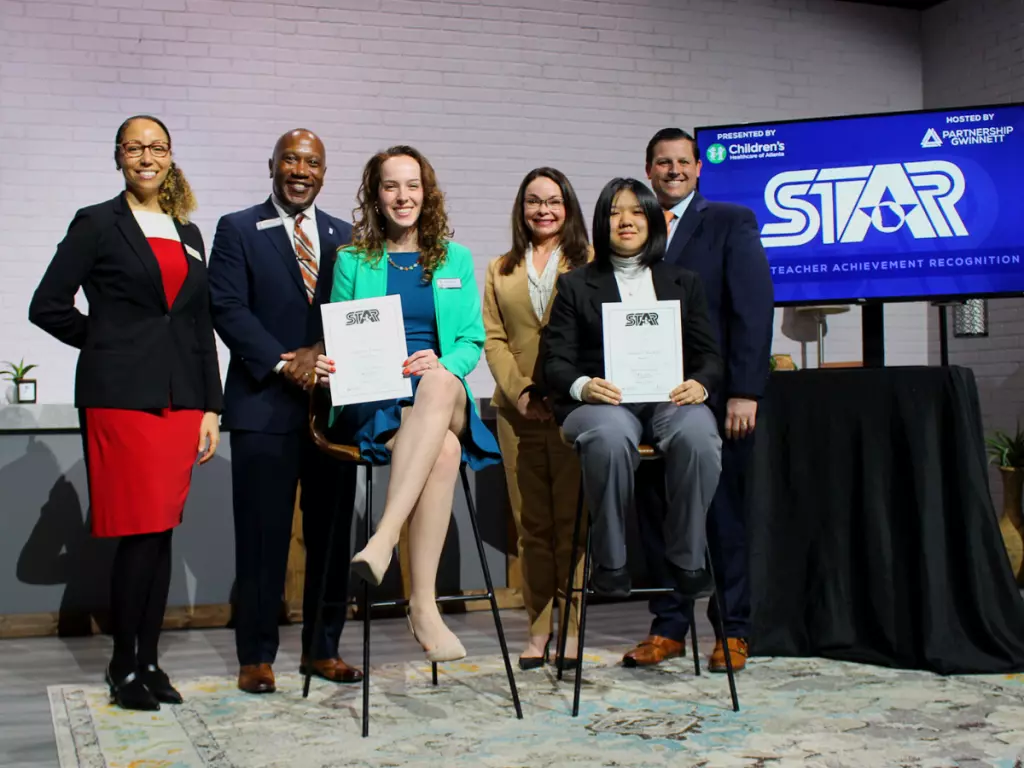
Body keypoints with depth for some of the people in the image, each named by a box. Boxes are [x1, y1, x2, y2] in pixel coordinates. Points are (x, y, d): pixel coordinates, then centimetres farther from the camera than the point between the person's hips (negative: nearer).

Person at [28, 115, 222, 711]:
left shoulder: (189, 234, 17)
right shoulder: (97, 225, 3)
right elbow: (48, 306, 0)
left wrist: (211, 408, 9)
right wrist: (109, 344, 4)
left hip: (179, 399, 5)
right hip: (121, 396, -4)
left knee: (162, 532, 5)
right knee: (140, 532, -6)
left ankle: (149, 661, 14)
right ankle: (125, 667, 7)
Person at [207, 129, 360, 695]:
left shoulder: (345, 236, 15)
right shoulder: (238, 231, 5)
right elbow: (228, 308, -5)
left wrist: (323, 353, -10)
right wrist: (284, 364, -15)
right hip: (264, 405, -3)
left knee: (331, 533, 8)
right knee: (262, 534, -1)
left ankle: (323, 648, 19)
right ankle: (256, 656, 10)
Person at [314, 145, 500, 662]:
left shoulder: (456, 259, 19)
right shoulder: (352, 260, 15)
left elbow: (473, 341, 12)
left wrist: (443, 365, -11)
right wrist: (330, 366, -13)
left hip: (444, 396, 1)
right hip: (371, 403, -1)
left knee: (438, 383, -40)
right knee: (442, 450, -37)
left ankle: (384, 538, -47)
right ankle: (423, 605, -37)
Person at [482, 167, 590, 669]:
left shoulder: (589, 263, 7)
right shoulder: (501, 270, 17)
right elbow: (493, 340, 9)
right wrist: (519, 390, -6)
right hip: (519, 409, 3)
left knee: (573, 520, -3)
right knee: (531, 523, 5)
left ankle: (573, 630, 4)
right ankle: (538, 629, 12)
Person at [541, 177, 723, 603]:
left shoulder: (683, 283, 22)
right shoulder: (574, 285, 15)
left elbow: (708, 355, 14)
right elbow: (556, 362, 6)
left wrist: (699, 383, -10)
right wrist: (582, 386, -17)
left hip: (669, 399, 2)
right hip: (602, 402, -1)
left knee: (698, 433, -34)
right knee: (610, 435, -38)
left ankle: (686, 558, -17)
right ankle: (609, 562, -20)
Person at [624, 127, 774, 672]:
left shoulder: (731, 222, 3)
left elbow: (754, 310, -5)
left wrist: (745, 392, -13)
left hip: (714, 398, -3)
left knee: (722, 514, 4)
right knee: (656, 511, 6)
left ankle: (732, 631, 15)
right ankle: (668, 628, 18)